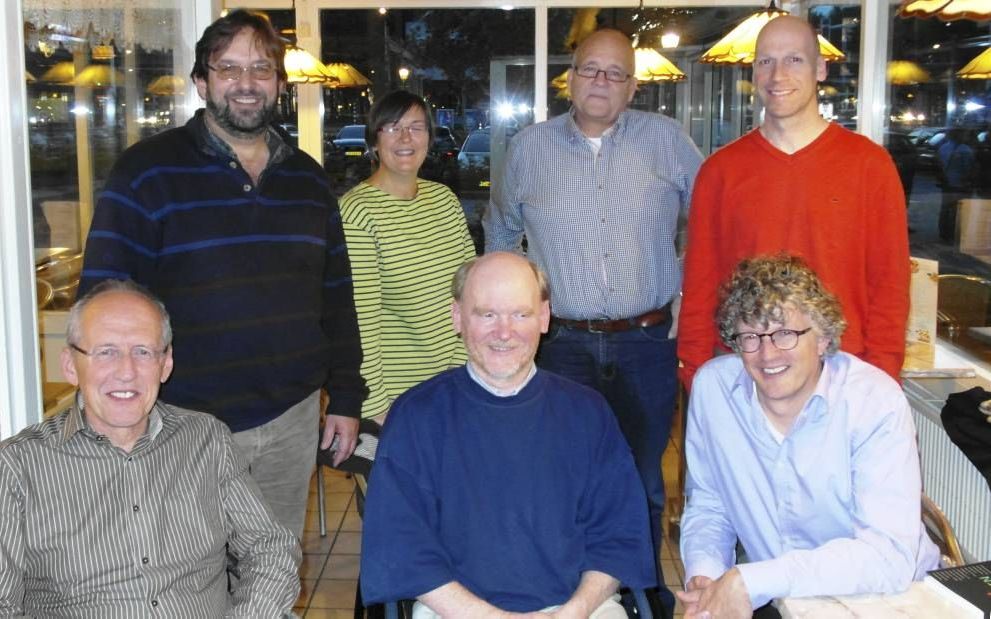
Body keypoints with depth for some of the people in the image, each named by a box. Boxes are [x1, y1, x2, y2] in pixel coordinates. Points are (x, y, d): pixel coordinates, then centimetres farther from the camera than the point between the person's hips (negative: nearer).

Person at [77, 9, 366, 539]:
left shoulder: (307, 178, 9)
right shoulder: (147, 171, -6)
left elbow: (336, 297, 13)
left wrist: (346, 397, 10)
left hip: (292, 417, 4)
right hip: (186, 425, -4)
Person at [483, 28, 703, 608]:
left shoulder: (666, 139, 2)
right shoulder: (530, 147, 6)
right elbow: (499, 232, 19)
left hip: (647, 344, 0)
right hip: (564, 344, 1)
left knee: (643, 479, 10)